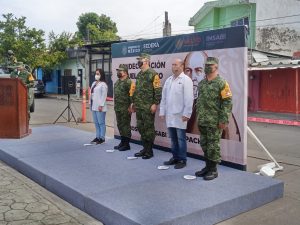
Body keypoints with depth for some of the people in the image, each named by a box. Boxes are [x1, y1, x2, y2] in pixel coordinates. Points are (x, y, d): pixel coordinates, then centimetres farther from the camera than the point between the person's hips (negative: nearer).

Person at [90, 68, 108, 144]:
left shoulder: (103, 84, -8)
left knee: (101, 123, -3)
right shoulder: (94, 83, 17)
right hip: (93, 106, 9)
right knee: (96, 123, 12)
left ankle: (102, 138, 2)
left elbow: (104, 96, -14)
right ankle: (97, 137, 20)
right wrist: (91, 104, 15)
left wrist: (101, 105, -18)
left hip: (99, 106, -8)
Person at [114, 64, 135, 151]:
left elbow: (132, 95, -18)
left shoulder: (129, 82, -13)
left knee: (125, 126, -2)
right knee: (120, 125, 15)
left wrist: (130, 106, -19)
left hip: (125, 109, -9)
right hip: (118, 108, 9)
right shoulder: (117, 82, 15)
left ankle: (126, 144, 7)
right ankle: (122, 142, 27)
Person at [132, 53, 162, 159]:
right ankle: (145, 148, 24)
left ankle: (149, 151, 9)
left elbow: (158, 90, -14)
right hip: (139, 106, 8)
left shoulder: (153, 74, -10)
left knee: (149, 128, -1)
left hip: (148, 107, -8)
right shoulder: (139, 74, 16)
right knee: (140, 127, 13)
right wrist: (134, 102, 20)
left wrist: (155, 104, -19)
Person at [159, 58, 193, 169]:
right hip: (169, 114, 6)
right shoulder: (169, 80, 13)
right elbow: (164, 97, 14)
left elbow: (189, 99, -13)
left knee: (180, 138, 2)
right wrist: (162, 111, 11)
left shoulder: (186, 80, -7)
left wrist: (186, 114, -16)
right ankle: (175, 157, 25)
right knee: (173, 138, 13)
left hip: (180, 115, -6)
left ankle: (182, 160, 11)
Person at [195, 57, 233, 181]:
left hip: (214, 122, -7)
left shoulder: (221, 83, -10)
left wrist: (223, 120, -17)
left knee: (213, 146, 0)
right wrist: (198, 117, 16)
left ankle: (213, 170, 11)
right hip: (202, 121, 7)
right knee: (204, 145, 14)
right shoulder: (201, 83, 13)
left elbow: (227, 102, -13)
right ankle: (207, 166, 27)